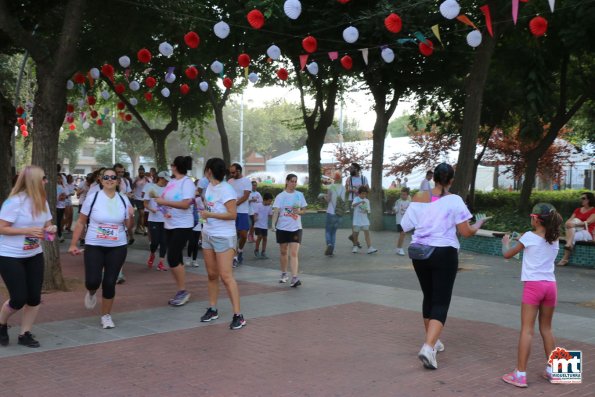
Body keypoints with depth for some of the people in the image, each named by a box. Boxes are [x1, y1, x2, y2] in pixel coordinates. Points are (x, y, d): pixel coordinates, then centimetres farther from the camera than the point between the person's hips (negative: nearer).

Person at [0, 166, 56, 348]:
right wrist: (27, 231, -26)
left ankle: (25, 334, 19)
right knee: (19, 299, -5)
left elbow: (47, 224, 14)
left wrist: (50, 229, -9)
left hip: (34, 255, 7)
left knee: (34, 298, 3)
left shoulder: (42, 201, 3)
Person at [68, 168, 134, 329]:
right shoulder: (93, 198, -5)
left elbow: (128, 226, 8)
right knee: (92, 281, -11)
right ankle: (91, 293, 29)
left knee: (109, 283, 2)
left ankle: (106, 316, 21)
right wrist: (73, 244, -2)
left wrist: (131, 215, -13)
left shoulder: (124, 200, 1)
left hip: (118, 247, 2)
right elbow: (80, 222, 0)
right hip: (94, 246, -1)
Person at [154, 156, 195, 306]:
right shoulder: (171, 182, 10)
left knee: (173, 258, -13)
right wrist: (164, 211, -7)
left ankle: (183, 291, 0)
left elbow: (185, 204, -24)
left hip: (183, 226, -8)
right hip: (169, 225, 8)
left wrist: (164, 202, -22)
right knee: (176, 259, 10)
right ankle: (180, 291, 18)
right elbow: (164, 200, 14)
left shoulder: (187, 182, -13)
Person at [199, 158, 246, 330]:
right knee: (212, 274, 11)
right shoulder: (210, 187, 9)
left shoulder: (226, 190, -16)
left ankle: (238, 315, -6)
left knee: (226, 276, -10)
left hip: (224, 238, -8)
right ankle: (212, 310, 20)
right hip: (208, 236, 8)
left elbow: (232, 215, -20)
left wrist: (209, 214, -18)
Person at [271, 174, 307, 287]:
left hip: (296, 228, 0)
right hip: (282, 228, 0)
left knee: (294, 254, -10)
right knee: (284, 252, 12)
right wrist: (273, 224, -22)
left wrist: (299, 211, -11)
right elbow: (276, 211, -8)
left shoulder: (299, 195, 4)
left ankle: (294, 278, -17)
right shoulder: (280, 196, -2)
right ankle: (284, 274, 30)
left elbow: (303, 209, 12)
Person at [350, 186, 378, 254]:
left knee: (367, 233, -6)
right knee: (356, 234, 6)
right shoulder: (356, 199, -4)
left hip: (365, 221, 3)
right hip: (357, 220, -3)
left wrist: (366, 211, -16)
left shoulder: (367, 201, 8)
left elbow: (368, 211, 8)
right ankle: (355, 246, 26)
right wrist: (360, 202, -40)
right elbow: (353, 205, -25)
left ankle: (370, 248, -12)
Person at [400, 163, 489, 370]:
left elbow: (405, 226, 3)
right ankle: (428, 347, -18)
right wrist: (480, 222, 12)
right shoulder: (454, 200, -9)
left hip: (420, 252, 4)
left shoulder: (418, 198, 1)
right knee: (441, 302, -2)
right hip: (444, 254, -4)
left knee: (429, 297, 20)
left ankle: (432, 341, 32)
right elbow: (466, 232, -8)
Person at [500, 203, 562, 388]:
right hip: (550, 285, 5)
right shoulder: (554, 240, 11)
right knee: (546, 329, 18)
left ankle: (520, 374, -8)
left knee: (527, 330, -6)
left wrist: (506, 242, 24)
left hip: (533, 284, -5)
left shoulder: (529, 237, -4)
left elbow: (507, 255, 6)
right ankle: (551, 370, 24)